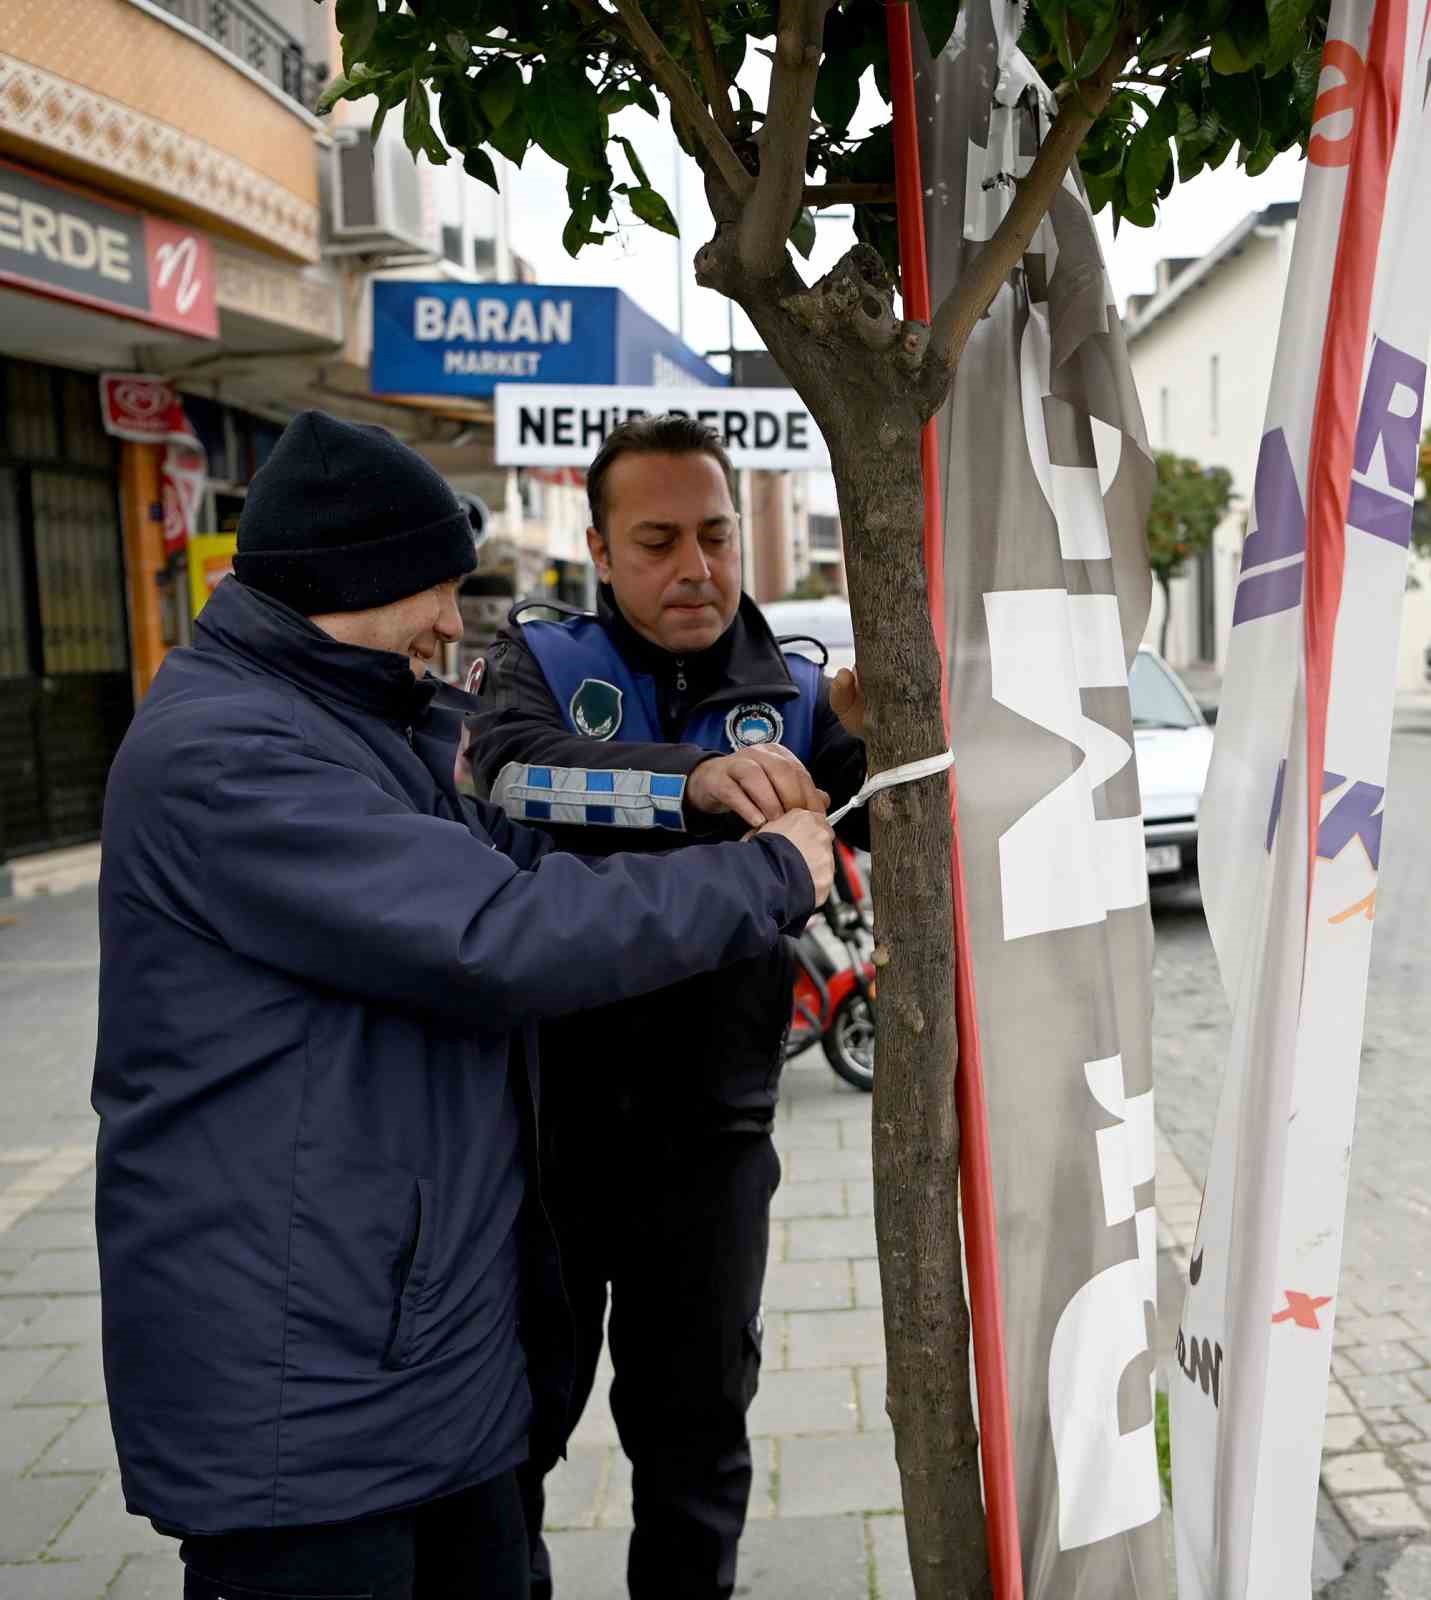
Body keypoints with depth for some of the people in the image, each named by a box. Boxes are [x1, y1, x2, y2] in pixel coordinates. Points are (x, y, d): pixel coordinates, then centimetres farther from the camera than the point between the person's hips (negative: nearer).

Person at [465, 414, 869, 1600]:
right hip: (541, 1113, -1)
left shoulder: (793, 696, 2)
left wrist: (873, 735, -30)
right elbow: (515, 782, -24)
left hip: (709, 1134, 1)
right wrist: (701, 780, -41)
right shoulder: (539, 665, -3)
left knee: (697, 1436, 17)